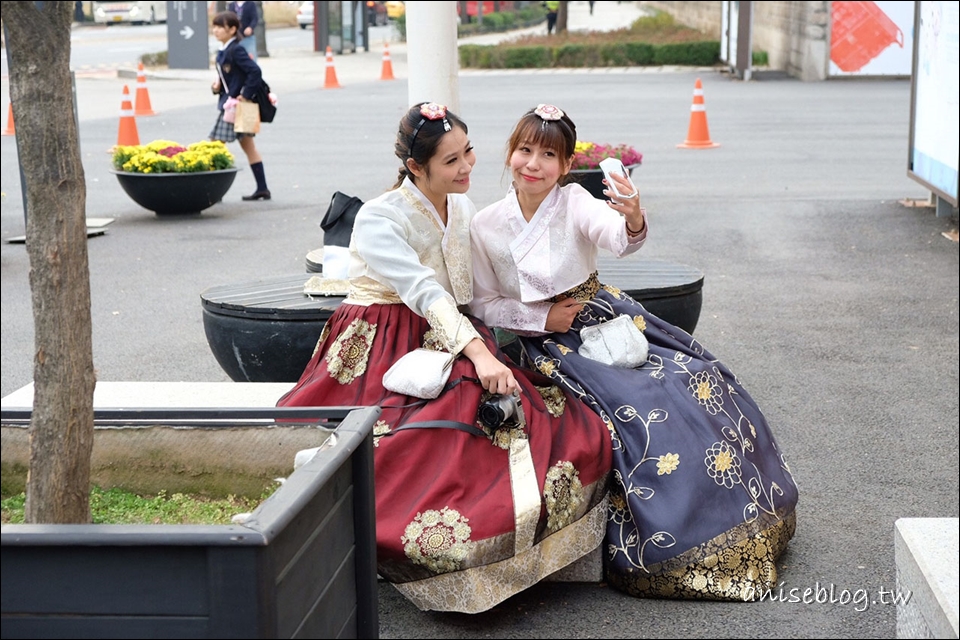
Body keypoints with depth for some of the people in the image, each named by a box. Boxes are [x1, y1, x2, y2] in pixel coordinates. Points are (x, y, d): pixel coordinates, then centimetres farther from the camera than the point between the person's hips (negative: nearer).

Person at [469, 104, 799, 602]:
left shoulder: (575, 203, -9)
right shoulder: (486, 226, -5)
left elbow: (618, 240, -30)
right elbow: (484, 304, 3)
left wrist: (633, 221, -54)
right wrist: (540, 318, -11)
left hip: (605, 317, 2)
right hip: (547, 340, -1)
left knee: (702, 378, -13)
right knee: (639, 410, -24)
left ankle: (745, 514, 3)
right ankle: (667, 546, -10)